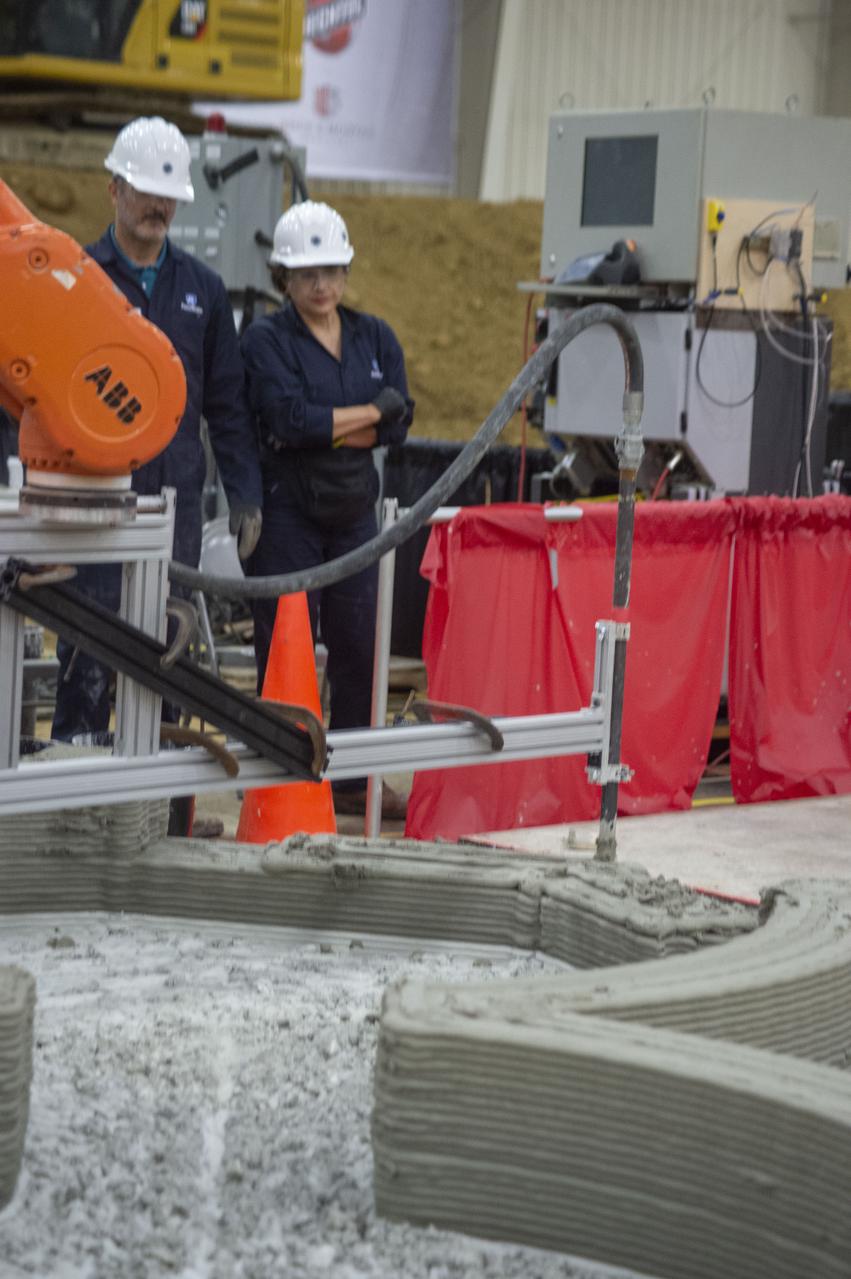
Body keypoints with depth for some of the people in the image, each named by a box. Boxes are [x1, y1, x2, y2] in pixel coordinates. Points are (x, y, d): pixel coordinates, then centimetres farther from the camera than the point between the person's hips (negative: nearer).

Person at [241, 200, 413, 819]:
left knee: (358, 642, 6)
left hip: (354, 509, 4)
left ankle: (354, 779, 16)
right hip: (287, 508, -4)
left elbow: (398, 425, -2)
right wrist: (369, 411, -8)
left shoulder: (376, 337, 10)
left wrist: (324, 429, -13)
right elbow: (291, 418, -18)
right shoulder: (266, 339, -4)